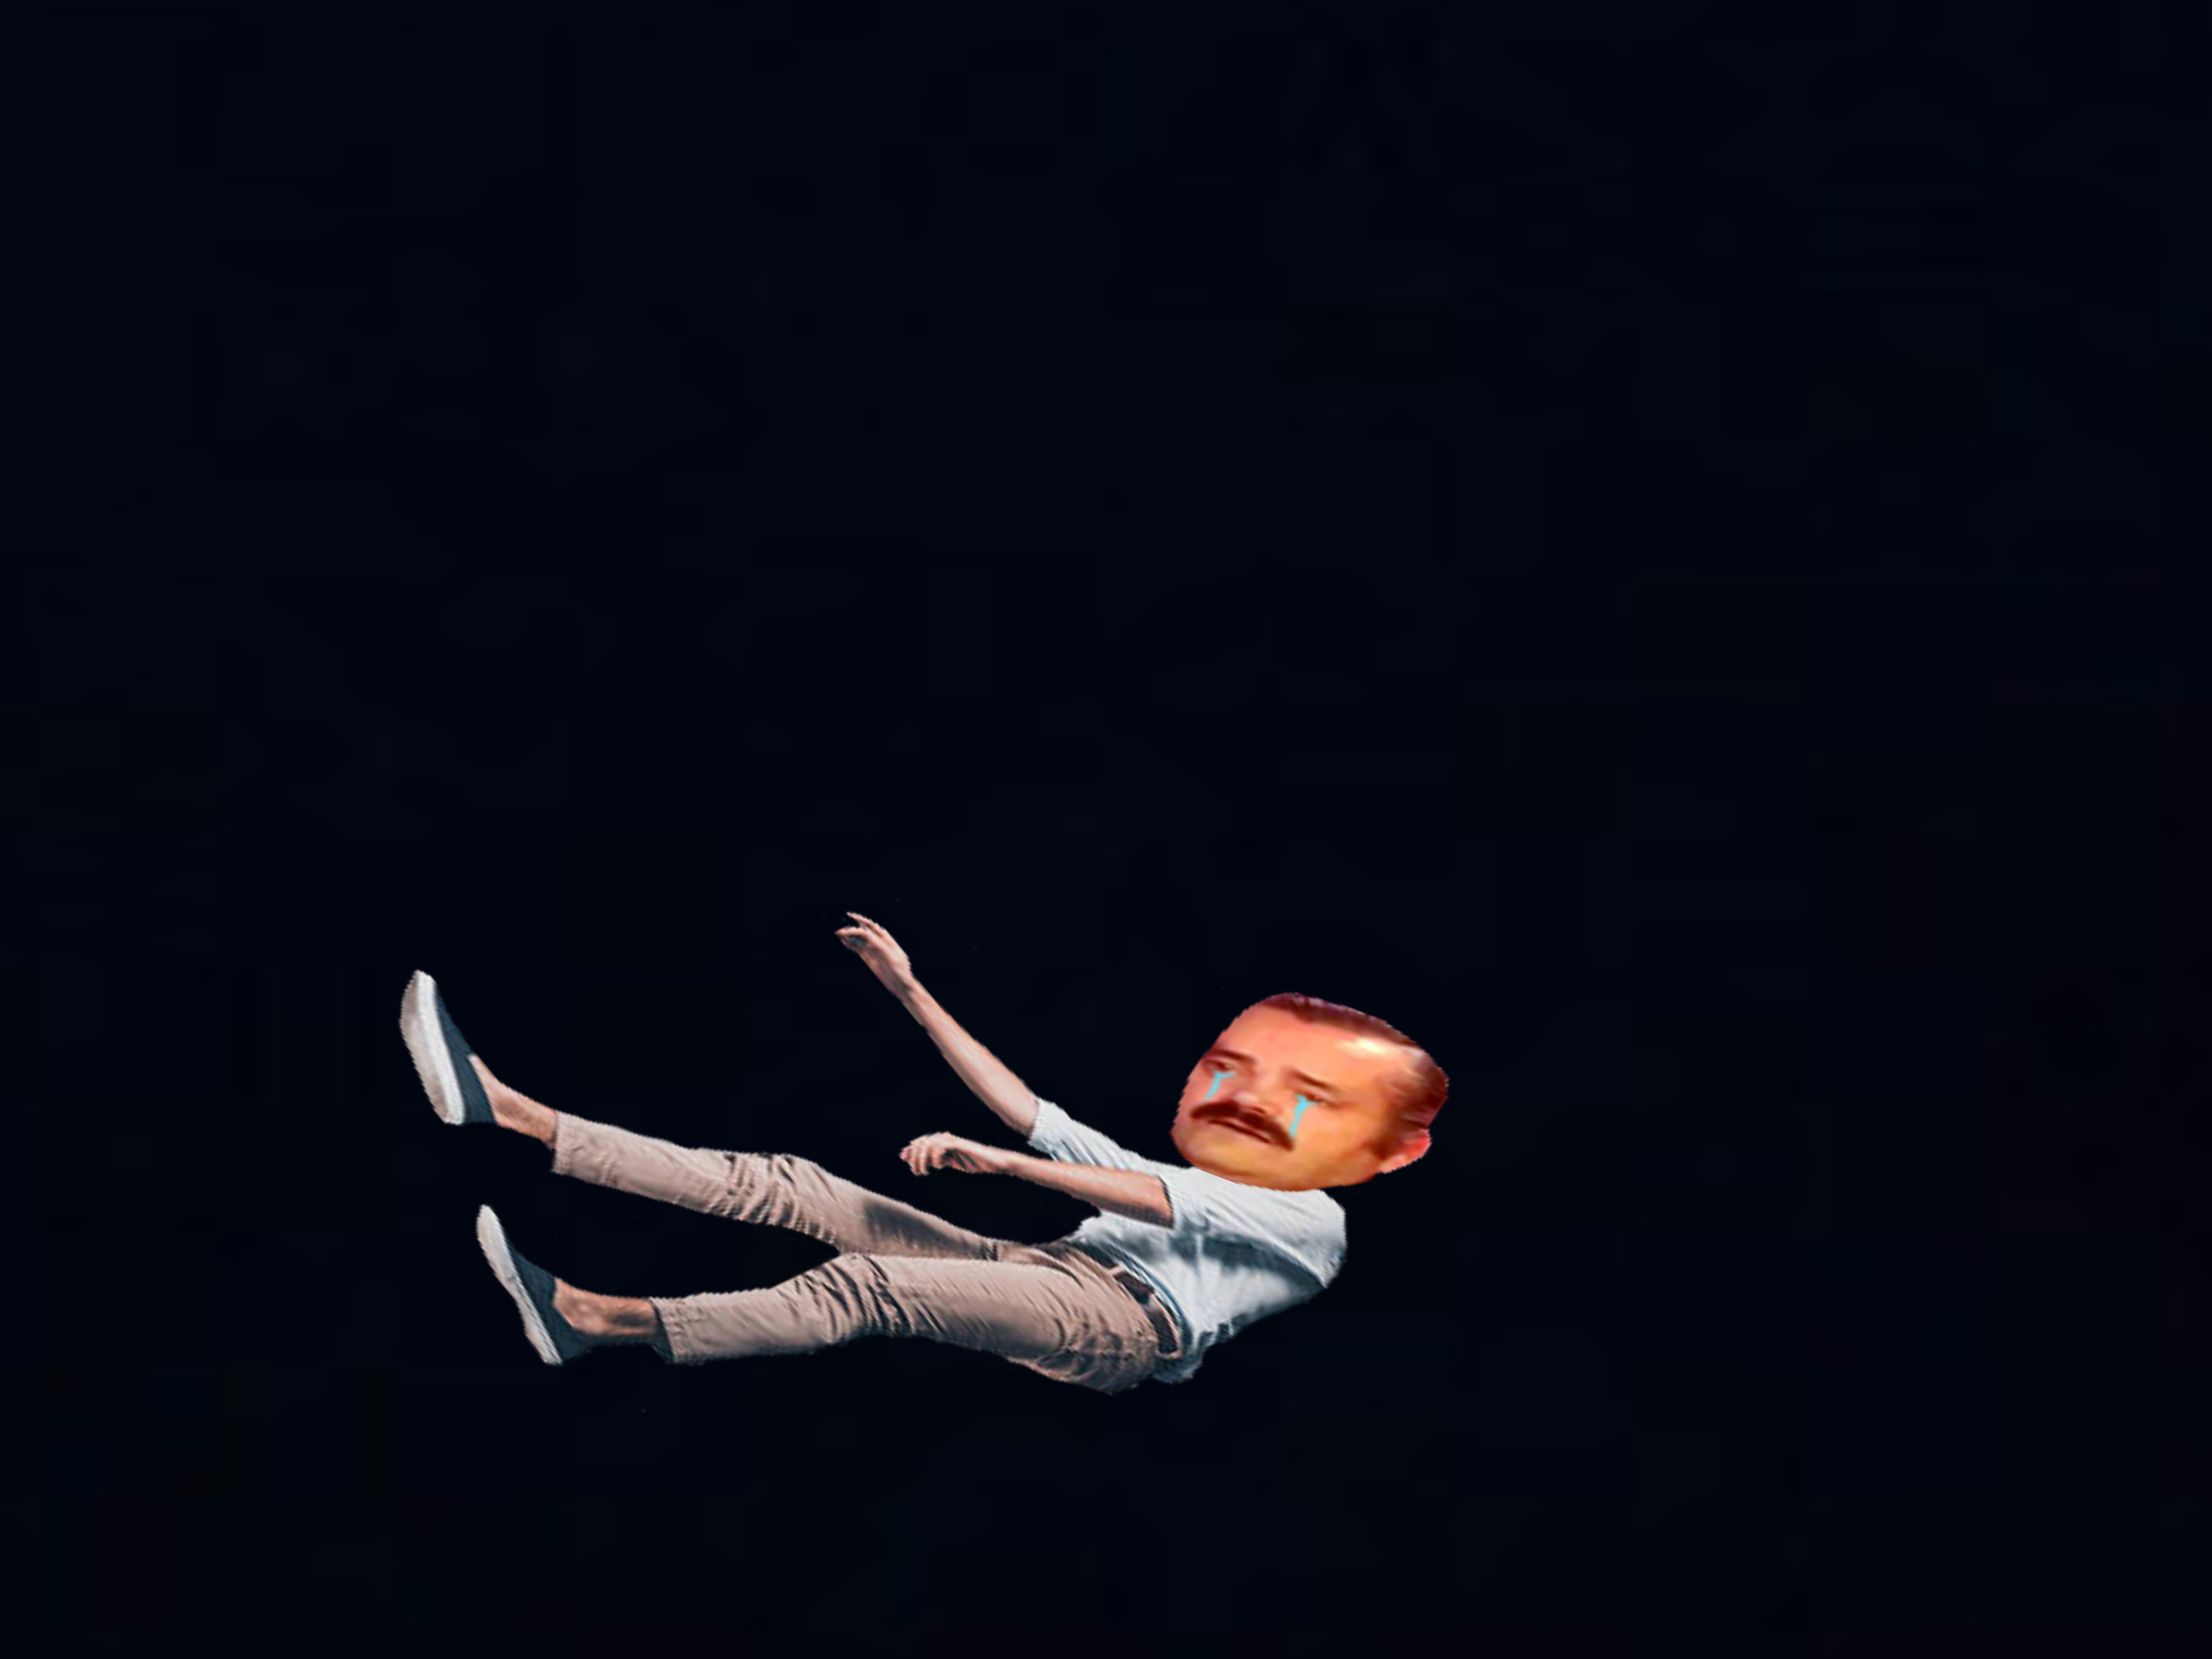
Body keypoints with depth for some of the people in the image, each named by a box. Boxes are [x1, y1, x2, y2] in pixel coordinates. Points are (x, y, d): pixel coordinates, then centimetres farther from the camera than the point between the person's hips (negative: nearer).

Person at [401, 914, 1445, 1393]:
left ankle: (598, 1321, -46)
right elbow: (1027, 1110, 31)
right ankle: (515, 1118, -15)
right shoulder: (1153, 1176, 36)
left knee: (874, 1282, -31)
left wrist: (1001, 1161, -18)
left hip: (1126, 1323, -7)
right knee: (792, 1189, -7)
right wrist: (911, 992, 27)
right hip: (1038, 1274, 7)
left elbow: (1167, 1202, -7)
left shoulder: (1309, 1221, 9)